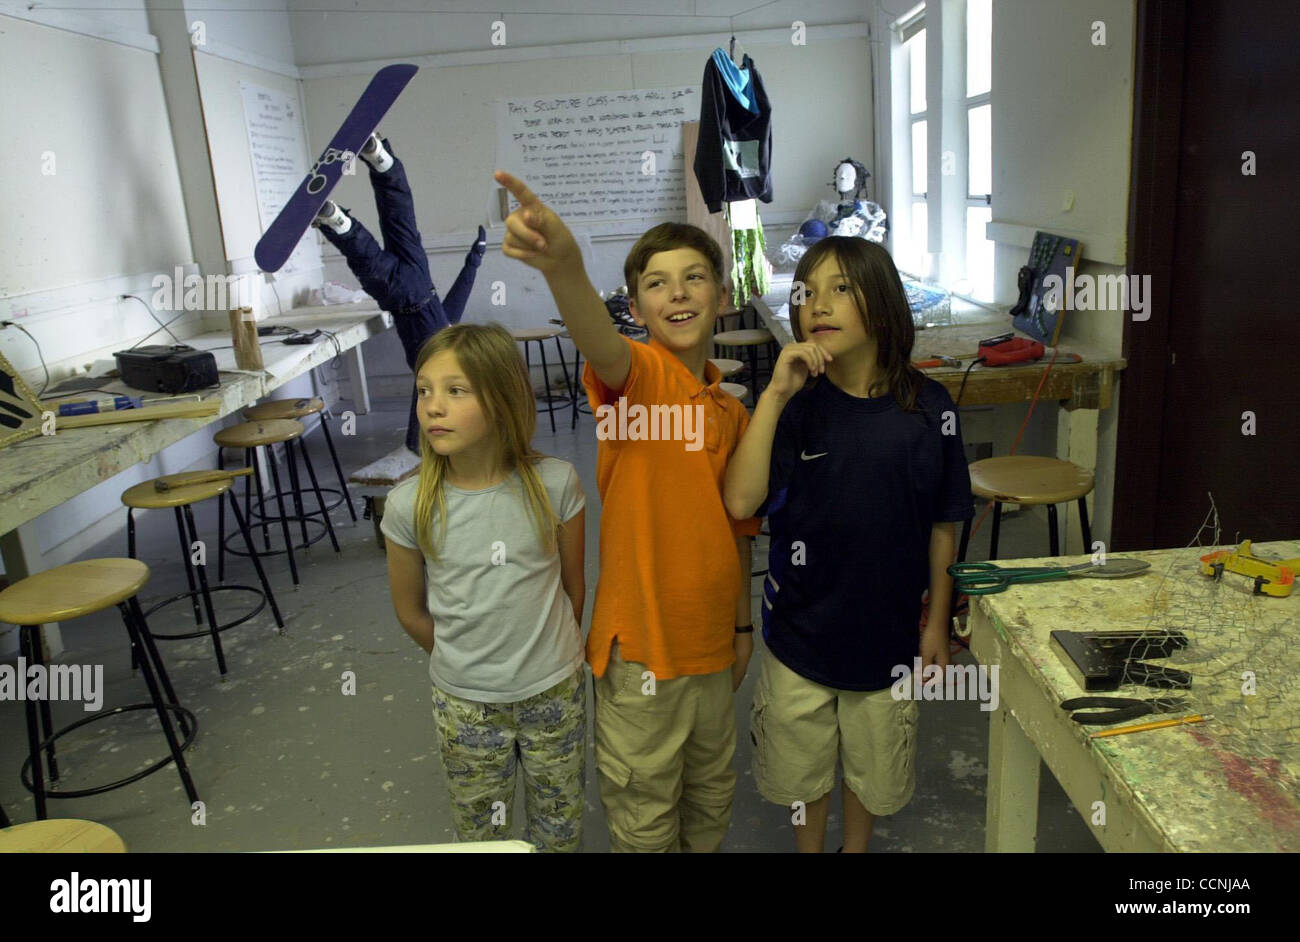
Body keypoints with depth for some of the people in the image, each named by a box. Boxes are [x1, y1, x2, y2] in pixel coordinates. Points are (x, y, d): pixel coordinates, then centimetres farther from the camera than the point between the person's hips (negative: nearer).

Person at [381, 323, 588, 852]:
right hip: (465, 702, 1)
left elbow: (573, 587, -2)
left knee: (559, 828, 21)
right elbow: (410, 611, -1)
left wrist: (543, 653, 9)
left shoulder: (554, 484, -18)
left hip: (555, 689, 0)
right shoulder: (408, 505, -17)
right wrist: (463, 662, 9)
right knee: (479, 832, 22)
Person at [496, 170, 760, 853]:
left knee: (710, 796, 27)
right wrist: (565, 267, -60)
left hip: (710, 642, 6)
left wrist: (742, 624, 15)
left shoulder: (730, 412, 4)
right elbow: (599, 347, -40)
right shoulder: (638, 374, -14)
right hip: (643, 643, -6)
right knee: (643, 816, 13)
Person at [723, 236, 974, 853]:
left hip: (888, 634, 1)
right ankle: (809, 849, 47)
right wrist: (775, 394, -30)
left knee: (873, 770, 23)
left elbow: (941, 526, -1)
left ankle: (856, 846, 51)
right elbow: (741, 501, -27)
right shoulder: (794, 406, -13)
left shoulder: (928, 408, -10)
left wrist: (937, 623, 2)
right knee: (803, 770, 19)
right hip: (800, 633, -1)